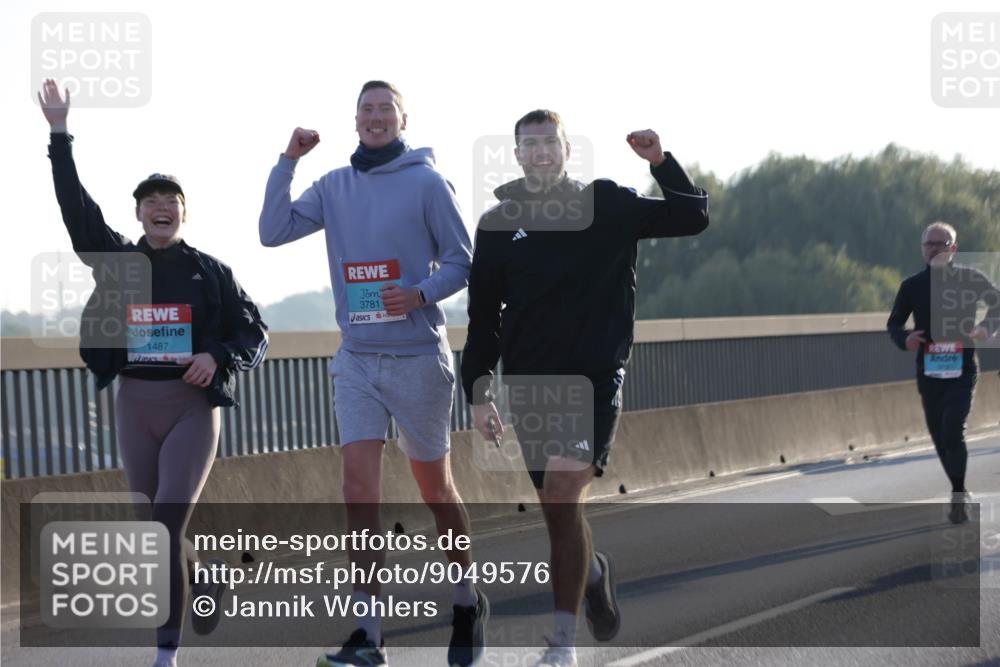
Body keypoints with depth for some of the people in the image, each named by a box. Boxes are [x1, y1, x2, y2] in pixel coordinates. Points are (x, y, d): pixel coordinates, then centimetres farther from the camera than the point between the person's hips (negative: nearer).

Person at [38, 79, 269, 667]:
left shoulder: (210, 271, 1)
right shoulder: (118, 260, 6)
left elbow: (255, 336, 4)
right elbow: (76, 207, -3)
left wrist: (218, 358, -16)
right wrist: (60, 134, -8)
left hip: (193, 406, -3)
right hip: (135, 405, 4)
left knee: (167, 525, -16)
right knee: (155, 530, 11)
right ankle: (204, 583, 43)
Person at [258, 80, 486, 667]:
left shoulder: (427, 182, -5)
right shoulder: (334, 186, 8)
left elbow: (463, 261, -3)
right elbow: (273, 233, 2)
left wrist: (422, 294, -21)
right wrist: (288, 161, -5)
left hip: (419, 357, -3)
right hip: (357, 360, 3)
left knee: (436, 488, 8)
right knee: (359, 485, -7)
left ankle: (469, 601, 29)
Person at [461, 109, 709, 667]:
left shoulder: (608, 206, 2)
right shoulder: (499, 222, 7)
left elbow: (693, 218, 6)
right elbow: (483, 317, 11)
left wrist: (661, 162, -8)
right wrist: (479, 386, 2)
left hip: (596, 376, -3)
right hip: (529, 382, 3)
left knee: (562, 493, -20)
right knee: (559, 510, 9)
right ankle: (594, 569, 44)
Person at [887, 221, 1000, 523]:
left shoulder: (971, 278, -2)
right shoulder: (912, 285, 3)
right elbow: (894, 323, 9)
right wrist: (905, 339, -14)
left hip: (962, 370, -3)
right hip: (928, 372, 3)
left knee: (953, 431, -18)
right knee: (940, 437, 9)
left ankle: (958, 495, -5)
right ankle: (960, 493, 27)